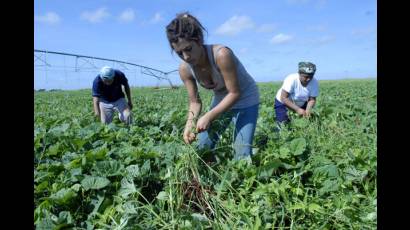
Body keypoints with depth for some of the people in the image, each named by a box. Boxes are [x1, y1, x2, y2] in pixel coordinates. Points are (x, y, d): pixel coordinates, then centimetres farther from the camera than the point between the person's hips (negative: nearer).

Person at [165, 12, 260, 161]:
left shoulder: (221, 55, -35)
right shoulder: (185, 68, -18)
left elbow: (235, 93, -28)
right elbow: (195, 102, -8)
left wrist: (208, 117, -34)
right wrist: (190, 123, -26)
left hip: (245, 99, -5)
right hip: (221, 100, 5)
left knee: (242, 152, -11)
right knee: (203, 147, 5)